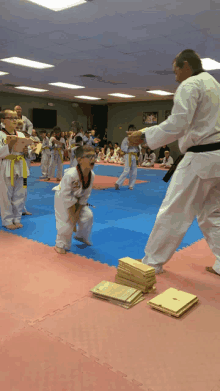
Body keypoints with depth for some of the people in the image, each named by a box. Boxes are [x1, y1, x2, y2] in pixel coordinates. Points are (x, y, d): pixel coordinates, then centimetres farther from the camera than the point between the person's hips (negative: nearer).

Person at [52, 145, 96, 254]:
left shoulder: (91, 175, -17)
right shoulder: (70, 175, -37)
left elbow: (86, 195, -6)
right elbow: (66, 196, -28)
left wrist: (78, 211, -8)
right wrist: (72, 213, -21)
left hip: (77, 199, 6)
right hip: (62, 199, -6)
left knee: (88, 216, 1)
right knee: (66, 222, -9)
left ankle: (81, 236, 30)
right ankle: (61, 244, 16)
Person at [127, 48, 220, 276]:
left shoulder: (190, 85, -9)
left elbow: (177, 125, -20)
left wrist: (144, 136, -12)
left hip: (200, 159, -9)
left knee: (173, 213, -1)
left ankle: (152, 263, 11)